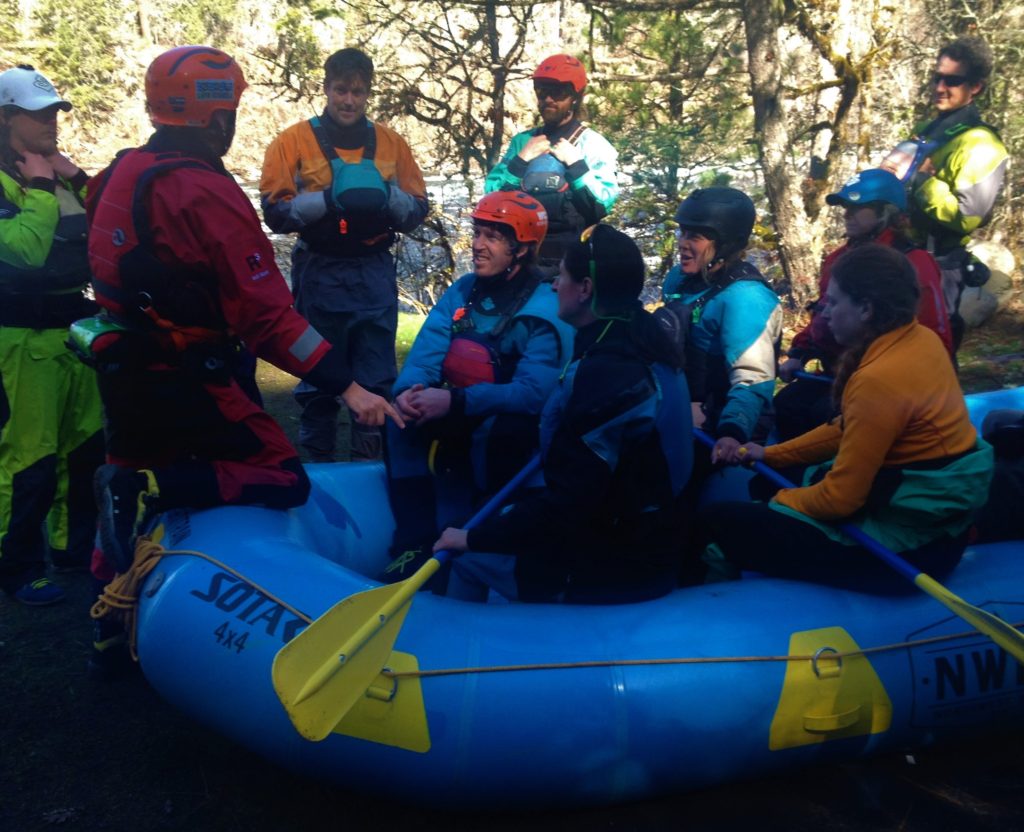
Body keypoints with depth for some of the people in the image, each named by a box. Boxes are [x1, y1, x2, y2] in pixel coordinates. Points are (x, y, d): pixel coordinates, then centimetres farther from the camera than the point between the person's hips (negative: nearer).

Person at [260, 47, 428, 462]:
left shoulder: (391, 142, 10)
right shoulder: (293, 141, 2)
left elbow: (418, 209, 6)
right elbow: (276, 211, -6)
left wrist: (387, 196, -14)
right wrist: (328, 198, -20)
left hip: (375, 273, 2)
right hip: (320, 274, -2)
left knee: (377, 378, 4)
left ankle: (371, 461, 16)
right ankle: (318, 461, 17)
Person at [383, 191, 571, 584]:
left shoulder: (545, 312, -19)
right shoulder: (462, 292, 1)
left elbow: (533, 393, -30)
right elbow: (425, 353, -7)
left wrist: (456, 402, -36)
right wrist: (409, 390, -29)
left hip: (512, 431, -6)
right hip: (460, 419, 6)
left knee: (494, 432, -36)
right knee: (403, 417, -18)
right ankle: (415, 542, -17)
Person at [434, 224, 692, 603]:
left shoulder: (603, 372, -26)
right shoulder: (646, 346, 2)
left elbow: (567, 505, -27)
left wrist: (474, 538, -17)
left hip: (614, 571, -9)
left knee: (468, 558, 3)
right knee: (506, 518, 23)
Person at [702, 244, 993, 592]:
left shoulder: (879, 379, -27)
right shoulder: (920, 339, 1)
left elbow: (840, 499, -21)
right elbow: (848, 428, 13)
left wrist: (777, 499, -2)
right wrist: (773, 454, 13)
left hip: (908, 543, -9)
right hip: (932, 516, 10)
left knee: (719, 521, -10)